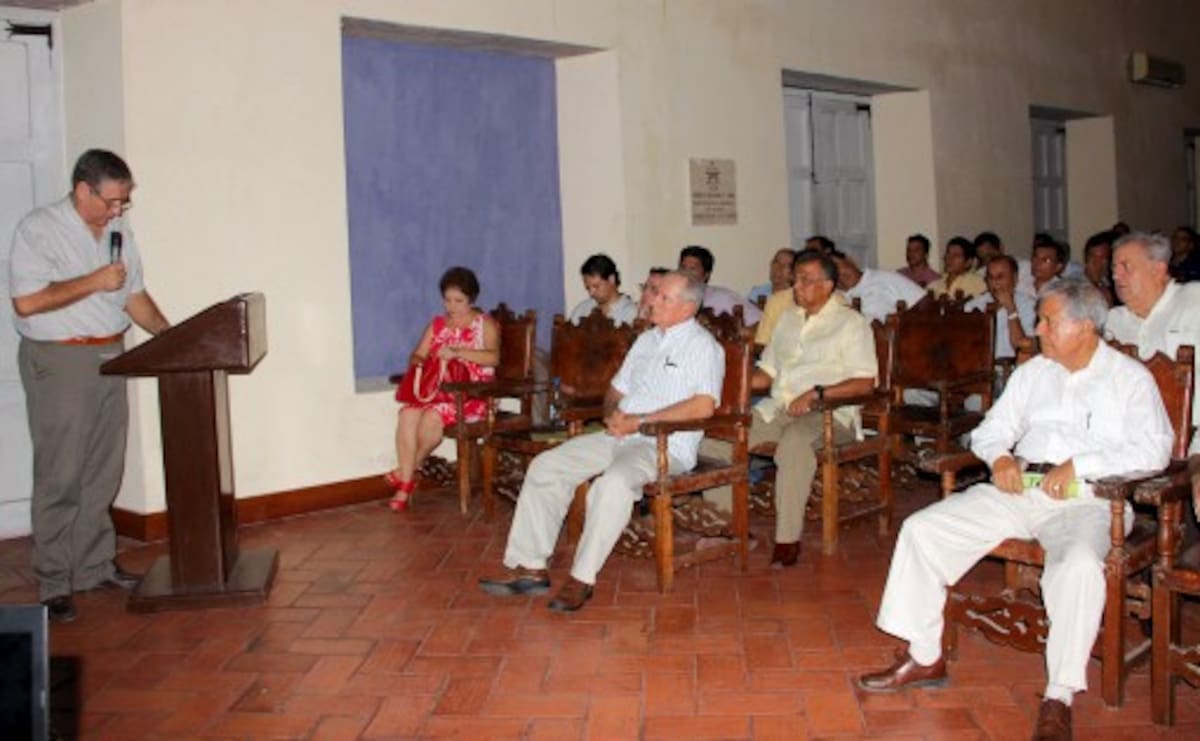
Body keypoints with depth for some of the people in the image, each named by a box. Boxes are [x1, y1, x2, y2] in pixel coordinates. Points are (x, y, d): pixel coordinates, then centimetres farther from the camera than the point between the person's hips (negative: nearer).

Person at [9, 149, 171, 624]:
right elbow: (26, 302, -18)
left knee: (103, 472, 10)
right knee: (60, 477, -2)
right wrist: (93, 282, -18)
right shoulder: (38, 230, -10)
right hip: (58, 362, -6)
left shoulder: (118, 231, 10)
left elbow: (134, 294, 16)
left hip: (110, 357, 6)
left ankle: (96, 566, 22)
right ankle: (54, 584, 6)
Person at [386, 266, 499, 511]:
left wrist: (457, 352, -26)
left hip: (473, 395, -5)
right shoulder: (437, 324, 18)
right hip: (437, 390, 5)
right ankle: (405, 483, -24)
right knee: (407, 414, -27)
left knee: (432, 417, -31)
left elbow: (493, 357, -15)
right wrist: (417, 363, -11)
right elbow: (417, 355, 14)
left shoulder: (485, 324, 2)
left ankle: (410, 468, -3)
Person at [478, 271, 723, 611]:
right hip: (620, 435, 8)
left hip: (665, 444, -8)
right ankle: (529, 567, -6)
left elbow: (704, 405, -19)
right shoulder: (646, 340, 20)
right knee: (546, 466, -6)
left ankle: (583, 578, -25)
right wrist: (613, 413, 1)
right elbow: (616, 389, 26)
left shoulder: (703, 346, -4)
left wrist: (641, 421, -18)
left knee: (613, 481, -37)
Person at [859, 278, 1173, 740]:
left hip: (1086, 498, -5)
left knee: (1079, 564, -38)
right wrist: (999, 456, -5)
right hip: (1018, 489, 5)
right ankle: (924, 657, 0)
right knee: (921, 529, -9)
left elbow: (1153, 448, -10)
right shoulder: (1032, 372, 19)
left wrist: (1078, 464, -19)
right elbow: (991, 429, 19)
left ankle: (1059, 698, -24)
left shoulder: (1130, 378, 4)